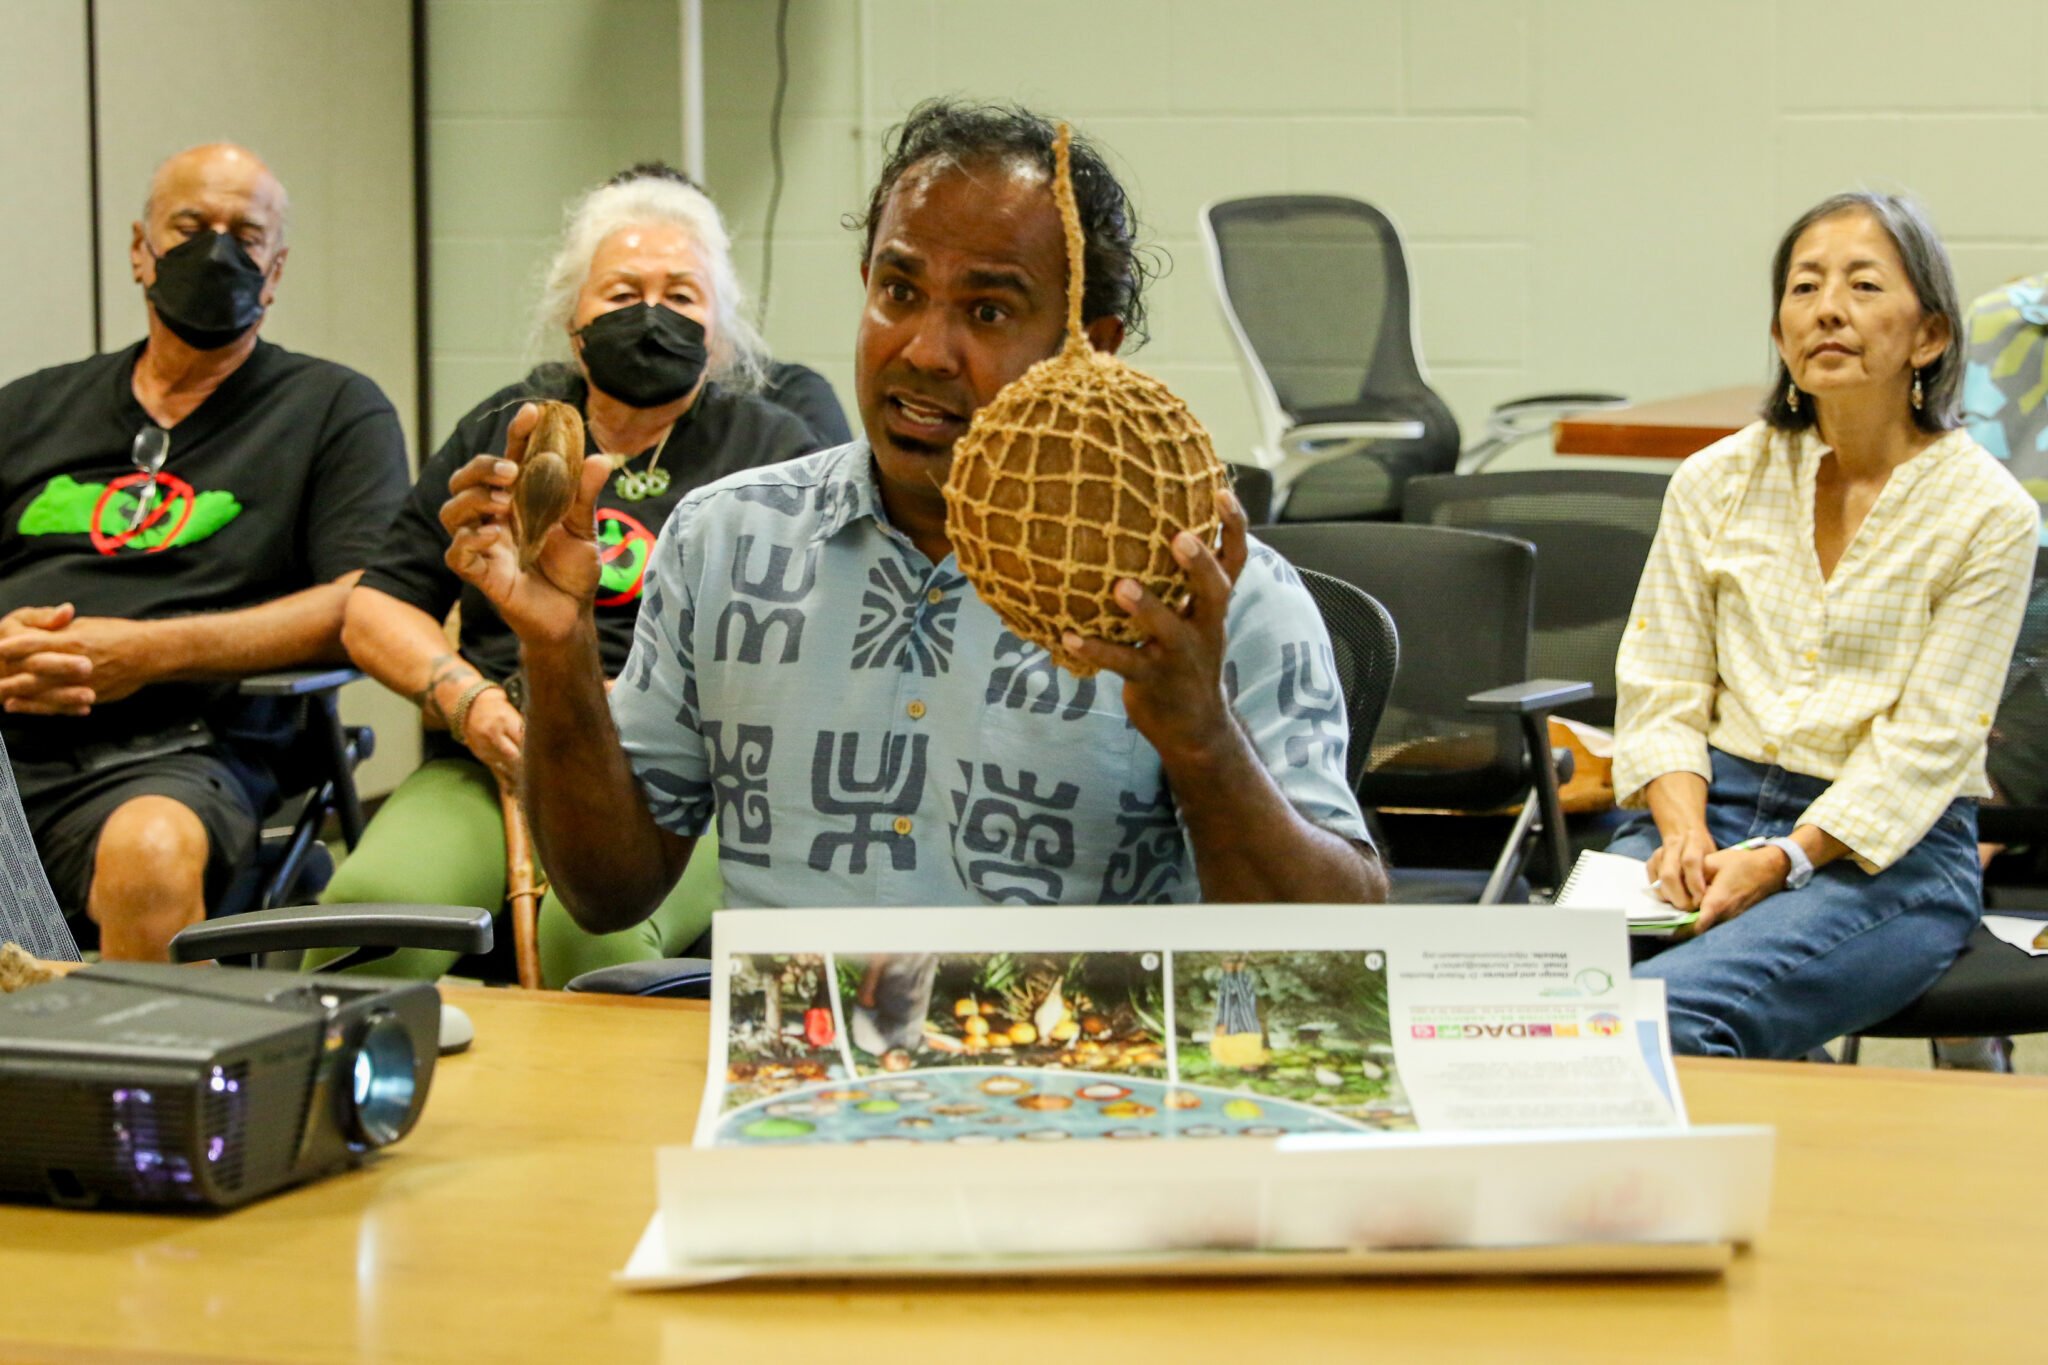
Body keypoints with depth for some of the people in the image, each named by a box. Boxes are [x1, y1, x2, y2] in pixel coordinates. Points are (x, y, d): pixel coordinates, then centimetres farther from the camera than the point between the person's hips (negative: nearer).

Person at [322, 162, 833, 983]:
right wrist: (467, 700, 3)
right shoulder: (501, 432, 24)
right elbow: (376, 607, 23)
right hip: (489, 765, 3)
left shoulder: (773, 451, 15)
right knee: (373, 902, -31)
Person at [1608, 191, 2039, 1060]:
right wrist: (1684, 830, -13)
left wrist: (1783, 859, -19)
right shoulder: (1716, 482, 10)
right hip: (1713, 802, 3)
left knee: (1673, 1008, -33)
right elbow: (1662, 691, 7)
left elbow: (1925, 744, -7)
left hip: (1890, 850, -3)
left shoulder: (1988, 514, -2)